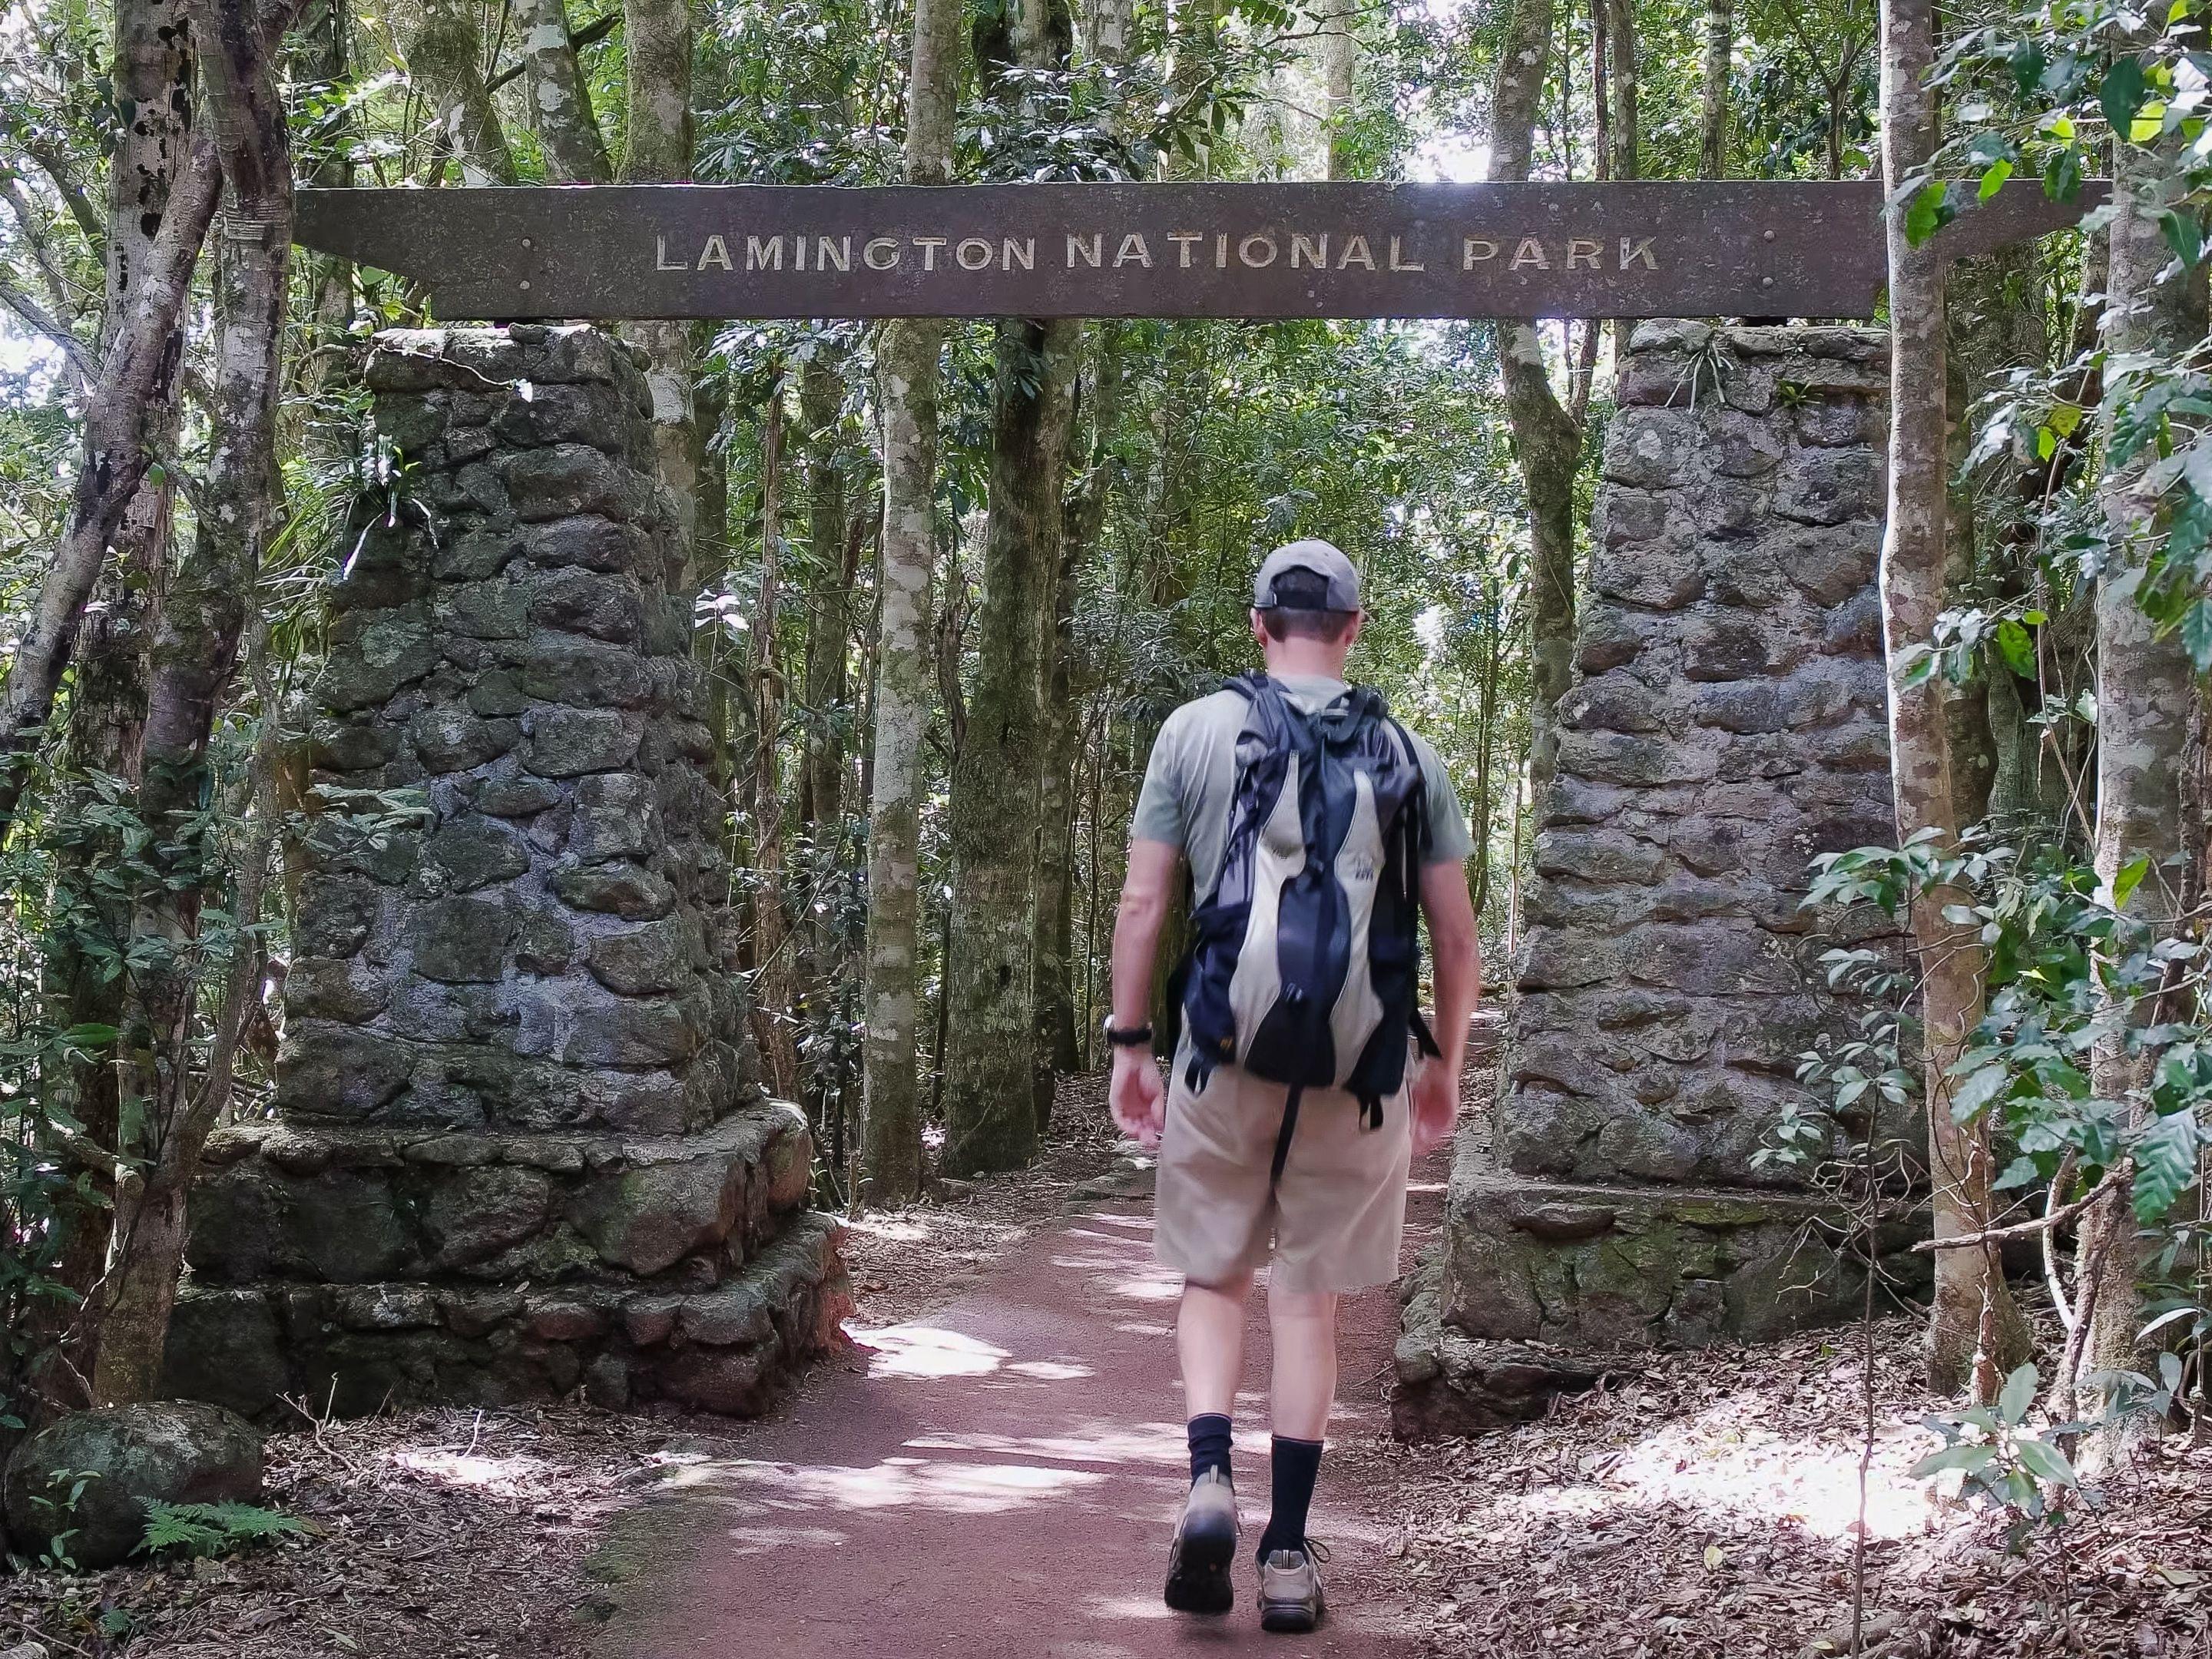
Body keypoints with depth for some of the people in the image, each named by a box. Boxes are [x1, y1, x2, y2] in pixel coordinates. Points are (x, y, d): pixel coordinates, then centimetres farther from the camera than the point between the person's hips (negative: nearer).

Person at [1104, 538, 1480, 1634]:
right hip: (1360, 1070, 1)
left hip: (1225, 1054, -1)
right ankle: (1288, 1554, 14)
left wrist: (1129, 1041, 6)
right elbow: (1456, 935, 6)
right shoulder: (1407, 754, 5)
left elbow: (1143, 902, -2)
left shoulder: (1197, 730, 1)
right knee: (1309, 1302, 10)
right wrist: (1447, 1065, 17)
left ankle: (1209, 1481, -6)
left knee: (1213, 1279, 15)